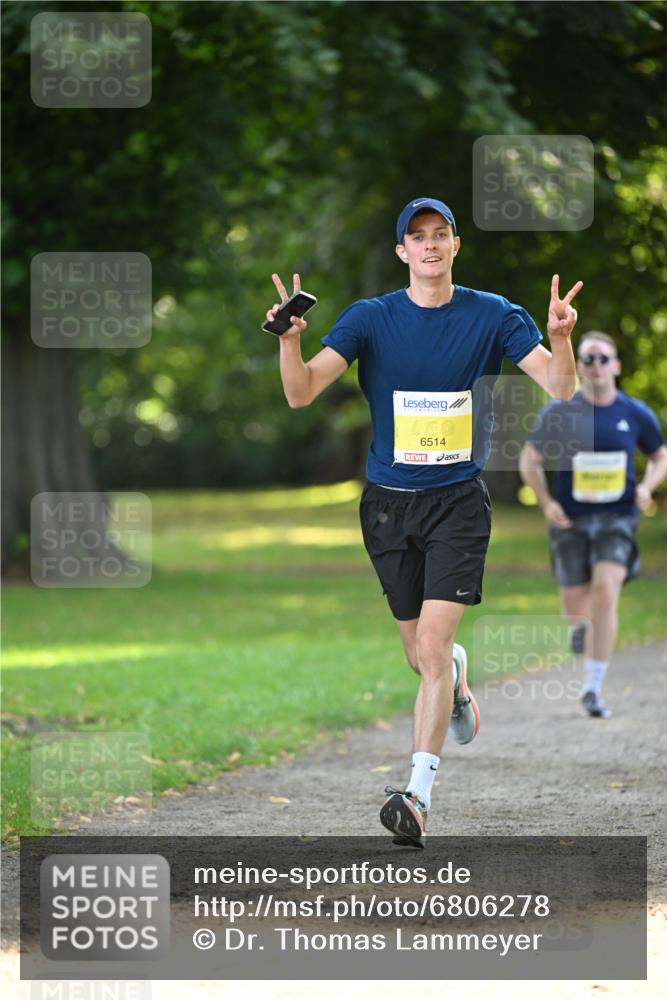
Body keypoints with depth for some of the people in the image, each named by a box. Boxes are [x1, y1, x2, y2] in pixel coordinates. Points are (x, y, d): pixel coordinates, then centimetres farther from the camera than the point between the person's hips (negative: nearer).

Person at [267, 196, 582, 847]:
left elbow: (559, 389, -8)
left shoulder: (492, 316, -1)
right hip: (388, 502, 2)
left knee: (432, 645, -16)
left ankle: (418, 796, -17)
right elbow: (300, 393, -12)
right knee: (421, 658, 11)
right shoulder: (371, 318, -2)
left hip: (458, 501, -2)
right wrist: (290, 339, -32)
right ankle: (457, 679, 49)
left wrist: (559, 339, -29)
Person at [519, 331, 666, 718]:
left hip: (617, 518, 0)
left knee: (606, 591, -21)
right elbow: (530, 461, 6)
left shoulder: (636, 414, 0)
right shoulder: (558, 413, -4)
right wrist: (546, 502, -8)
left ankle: (592, 689, -15)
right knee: (576, 608, 1)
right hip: (572, 521, 0)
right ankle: (580, 625, 43)